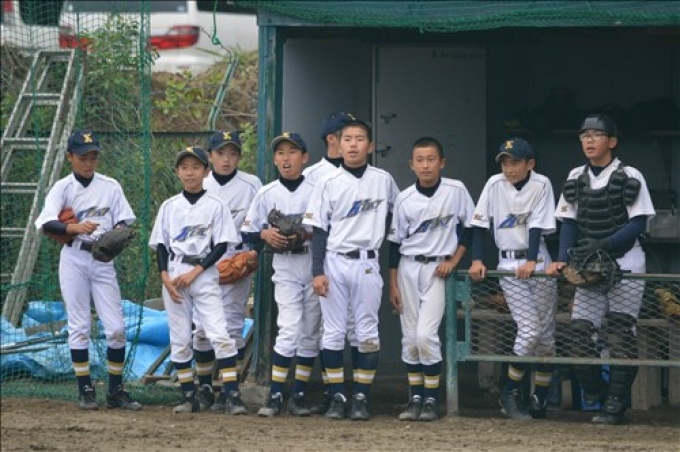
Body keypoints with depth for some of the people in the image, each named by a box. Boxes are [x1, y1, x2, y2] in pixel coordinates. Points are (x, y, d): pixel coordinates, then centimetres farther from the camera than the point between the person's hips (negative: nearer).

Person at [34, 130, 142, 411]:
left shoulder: (110, 187, 7)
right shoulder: (63, 188, -1)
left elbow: (124, 222, 4)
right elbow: (44, 224, -13)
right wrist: (76, 228, -29)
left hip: (103, 260, 2)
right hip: (73, 259, -2)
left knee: (116, 327, -3)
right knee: (79, 325, -1)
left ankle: (116, 391, 6)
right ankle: (85, 390, 6)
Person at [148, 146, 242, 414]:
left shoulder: (216, 206, 1)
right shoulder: (169, 206, 9)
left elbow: (221, 245, -2)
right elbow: (160, 245, 9)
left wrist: (195, 272, -11)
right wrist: (165, 277, -6)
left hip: (204, 274, -3)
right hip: (174, 275, 3)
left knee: (219, 335, -13)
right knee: (179, 339, 3)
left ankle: (232, 394, -13)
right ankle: (189, 398, 8)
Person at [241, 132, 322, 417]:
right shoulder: (266, 194, 4)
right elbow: (248, 231, 8)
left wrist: (307, 234, -17)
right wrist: (266, 235, -11)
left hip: (314, 264, 1)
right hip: (285, 267, -1)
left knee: (310, 333, 4)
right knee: (289, 330, -14)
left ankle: (299, 396, 12)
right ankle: (275, 396, -12)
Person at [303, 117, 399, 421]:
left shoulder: (384, 181, 5)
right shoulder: (328, 183, 2)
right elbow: (319, 230, 1)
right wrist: (318, 271, -7)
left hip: (367, 263, 1)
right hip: (334, 262, 0)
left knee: (367, 332, -1)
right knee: (333, 332, 0)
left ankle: (361, 397, 5)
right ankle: (337, 396, 6)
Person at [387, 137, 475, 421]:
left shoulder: (455, 191, -5)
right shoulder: (405, 199, -1)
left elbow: (470, 228, 5)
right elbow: (395, 242, 5)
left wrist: (454, 260, -4)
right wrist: (392, 285, 3)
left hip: (437, 269, -3)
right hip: (408, 267, 3)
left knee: (426, 334, -14)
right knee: (409, 336, 3)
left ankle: (432, 399, -4)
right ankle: (415, 397, 12)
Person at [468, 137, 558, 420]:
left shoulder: (541, 185, -5)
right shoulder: (495, 185, -1)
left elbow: (537, 226, -11)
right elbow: (480, 224, 0)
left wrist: (531, 261, -21)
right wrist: (477, 260, -10)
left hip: (538, 264, 1)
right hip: (508, 265, -1)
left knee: (546, 334, 3)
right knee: (529, 330, -14)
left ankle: (540, 399, 16)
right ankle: (510, 394, -1)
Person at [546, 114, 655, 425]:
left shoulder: (629, 177, -7)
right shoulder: (576, 178, 8)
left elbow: (638, 223, -10)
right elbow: (569, 221, 9)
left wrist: (604, 245, -21)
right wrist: (563, 259, -6)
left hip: (625, 268, -5)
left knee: (620, 335, -6)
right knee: (578, 334, -3)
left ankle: (616, 406, -3)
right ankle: (597, 396, 12)